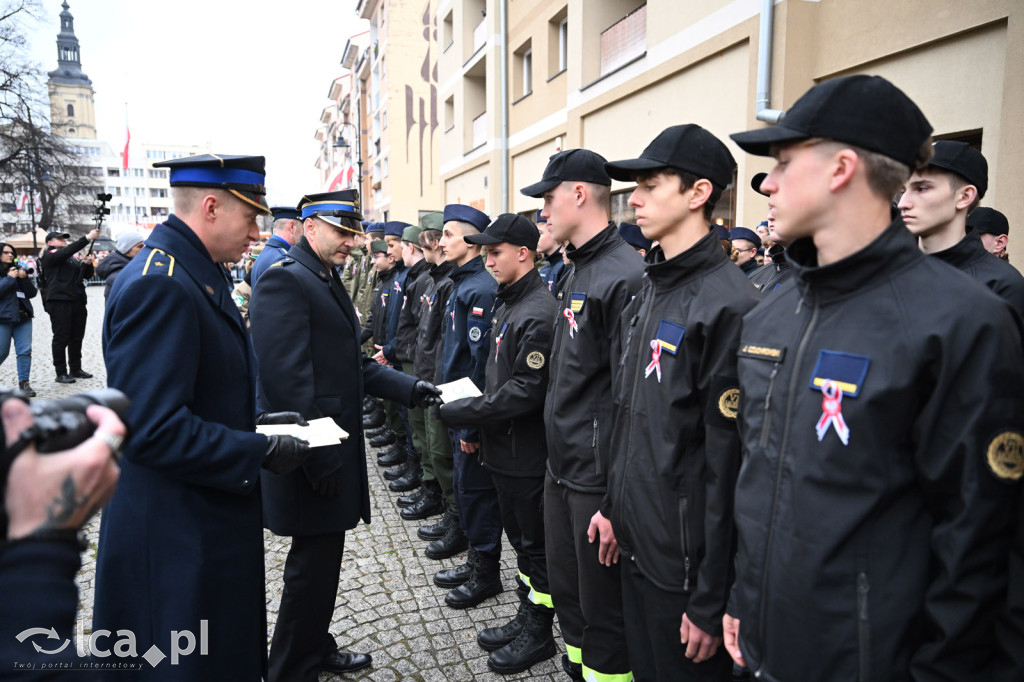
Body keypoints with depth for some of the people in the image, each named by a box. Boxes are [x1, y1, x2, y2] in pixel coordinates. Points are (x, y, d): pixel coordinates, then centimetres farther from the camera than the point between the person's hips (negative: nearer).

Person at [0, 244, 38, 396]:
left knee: (25, 351, -2)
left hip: (23, 316, 4)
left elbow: (32, 293, 9)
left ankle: (24, 383, 1)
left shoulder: (19, 270, 14)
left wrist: (24, 278, -4)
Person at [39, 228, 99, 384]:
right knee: (61, 338, -4)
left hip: (77, 301, 7)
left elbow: (87, 275, 19)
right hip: (59, 302, -7)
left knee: (77, 337, 11)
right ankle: (61, 373, 3)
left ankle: (76, 369, 21)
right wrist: (87, 238, -24)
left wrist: (88, 264, -3)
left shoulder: (72, 259, 21)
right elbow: (68, 250, -20)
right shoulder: (50, 256, -2)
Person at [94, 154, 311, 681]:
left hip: (210, 522, 10)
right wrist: (263, 451, -20)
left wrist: (255, 422, 7)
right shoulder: (158, 284, -24)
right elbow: (153, 431, -28)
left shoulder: (197, 274, 9)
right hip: (176, 542, -10)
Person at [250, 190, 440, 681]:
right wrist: (320, 458, -23)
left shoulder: (328, 281, 14)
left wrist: (408, 388, 5)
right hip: (314, 453, -10)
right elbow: (288, 380, -24)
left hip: (335, 447, 10)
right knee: (315, 560, 3)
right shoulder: (285, 280, -17)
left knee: (323, 555, 21)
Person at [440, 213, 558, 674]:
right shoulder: (508, 305, 10)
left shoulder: (539, 314, -20)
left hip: (528, 453, -9)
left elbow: (524, 392, -24)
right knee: (520, 537, 20)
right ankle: (526, 619, 36)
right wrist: (475, 424, 12)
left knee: (535, 542, 7)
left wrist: (457, 412, -19)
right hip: (503, 447, 9)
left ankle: (538, 635, 24)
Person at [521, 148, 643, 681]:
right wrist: (556, 460, 18)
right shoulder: (576, 273, 11)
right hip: (561, 470, 9)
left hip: (597, 481, -9)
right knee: (566, 595, 23)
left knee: (603, 616, 8)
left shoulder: (625, 277, -19)